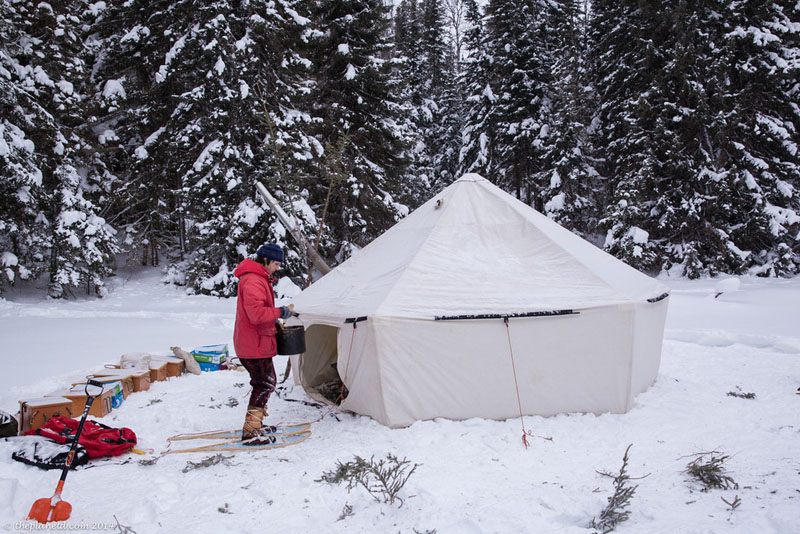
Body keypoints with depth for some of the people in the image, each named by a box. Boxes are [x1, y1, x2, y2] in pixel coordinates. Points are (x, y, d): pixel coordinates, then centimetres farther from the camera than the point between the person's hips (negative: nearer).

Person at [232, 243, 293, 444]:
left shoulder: (259, 279, 17)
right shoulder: (253, 281, -20)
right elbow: (256, 314, -29)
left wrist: (274, 322, 14)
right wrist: (280, 312, -18)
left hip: (254, 343, 11)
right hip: (254, 345, -11)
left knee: (263, 383, 19)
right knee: (265, 384, -5)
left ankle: (254, 423, 31)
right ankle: (251, 432, 0)